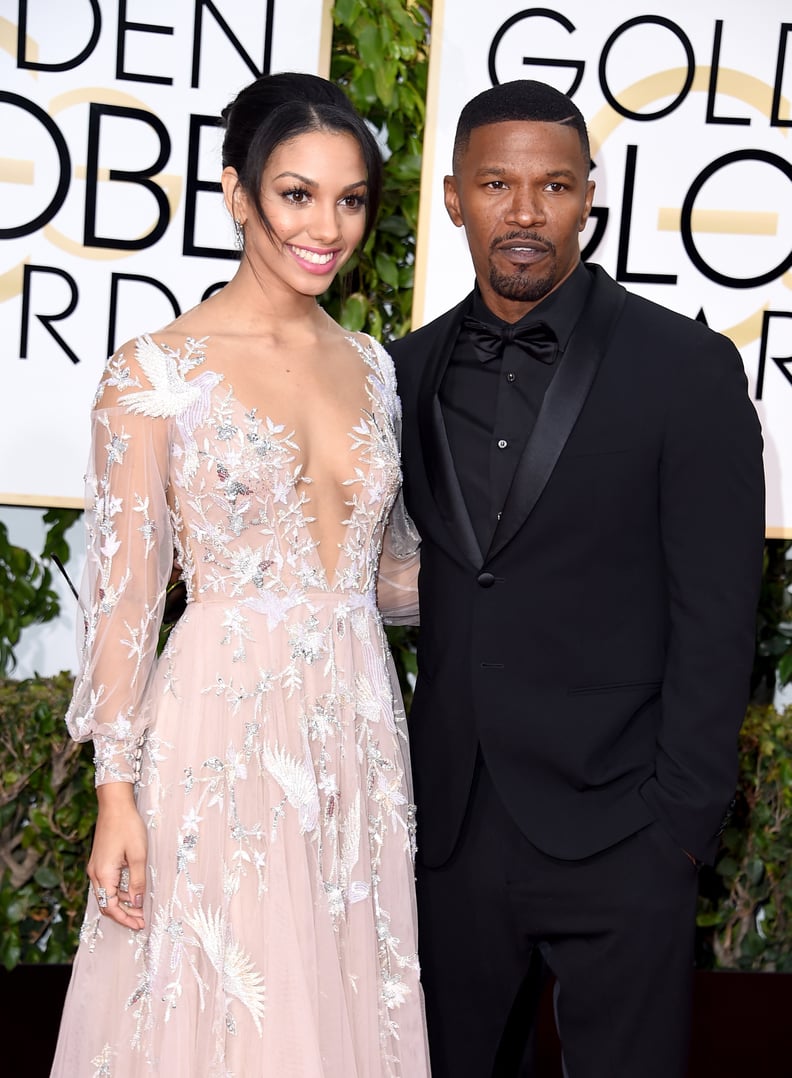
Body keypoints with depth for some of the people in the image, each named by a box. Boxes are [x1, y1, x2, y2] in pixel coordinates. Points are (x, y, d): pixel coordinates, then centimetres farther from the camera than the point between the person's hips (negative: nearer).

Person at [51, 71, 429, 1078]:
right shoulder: (156, 371, -7)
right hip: (219, 738, -5)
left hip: (356, 728, 5)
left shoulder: (370, 365, 8)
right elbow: (126, 589, -8)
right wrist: (118, 796, -10)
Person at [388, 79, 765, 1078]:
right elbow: (403, 576, 11)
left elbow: (713, 614, -7)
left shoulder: (684, 367, -6)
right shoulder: (411, 369, 7)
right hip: (450, 827, 4)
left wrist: (682, 819, -10)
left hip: (616, 838, -4)